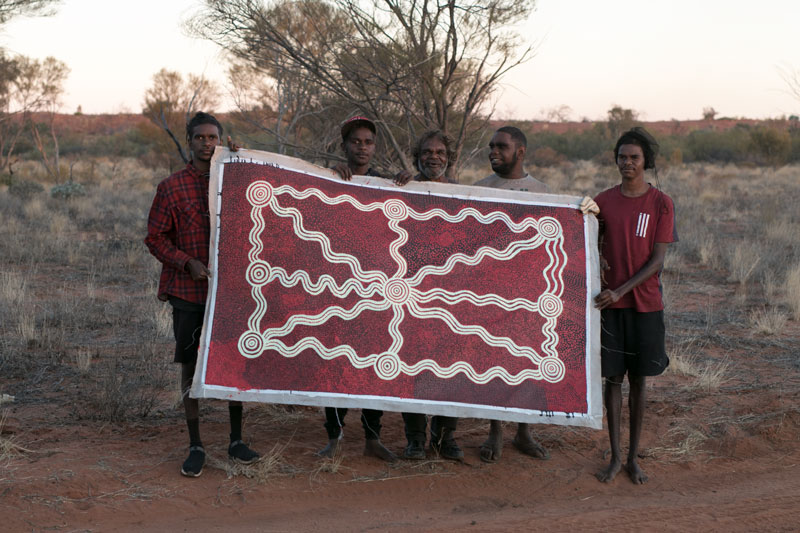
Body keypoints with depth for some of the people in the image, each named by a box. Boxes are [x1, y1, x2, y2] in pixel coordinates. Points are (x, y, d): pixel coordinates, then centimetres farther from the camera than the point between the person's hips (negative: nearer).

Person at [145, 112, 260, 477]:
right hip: (188, 293, -2)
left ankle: (236, 441, 19)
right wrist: (188, 263, -13)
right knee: (190, 366, 2)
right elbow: (155, 237, 1)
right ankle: (195, 447, 13)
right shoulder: (172, 187, 0)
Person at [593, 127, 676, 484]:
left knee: (638, 379, 7)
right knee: (613, 378, 3)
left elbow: (657, 260, -8)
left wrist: (620, 290, -17)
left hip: (646, 304, -1)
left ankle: (634, 458, 18)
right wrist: (596, 257, -9)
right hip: (610, 304, 1)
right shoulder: (603, 201, 3)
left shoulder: (661, 204, -3)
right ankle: (615, 457, 14)